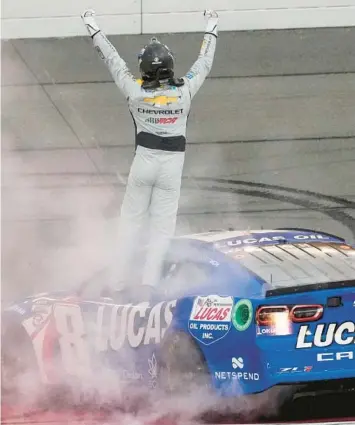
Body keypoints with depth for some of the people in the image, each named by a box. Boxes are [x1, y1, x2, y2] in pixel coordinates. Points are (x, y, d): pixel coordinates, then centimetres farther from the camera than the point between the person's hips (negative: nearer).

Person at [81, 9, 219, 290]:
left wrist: (93, 29, 10)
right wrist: (211, 29, 16)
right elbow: (204, 64, 2)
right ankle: (149, 284, 0)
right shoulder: (184, 92, -13)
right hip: (173, 164, 0)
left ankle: (120, 279, 14)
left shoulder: (136, 92, -14)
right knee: (162, 225, 5)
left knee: (132, 220, 13)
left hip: (144, 160, 0)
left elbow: (114, 61, -2)